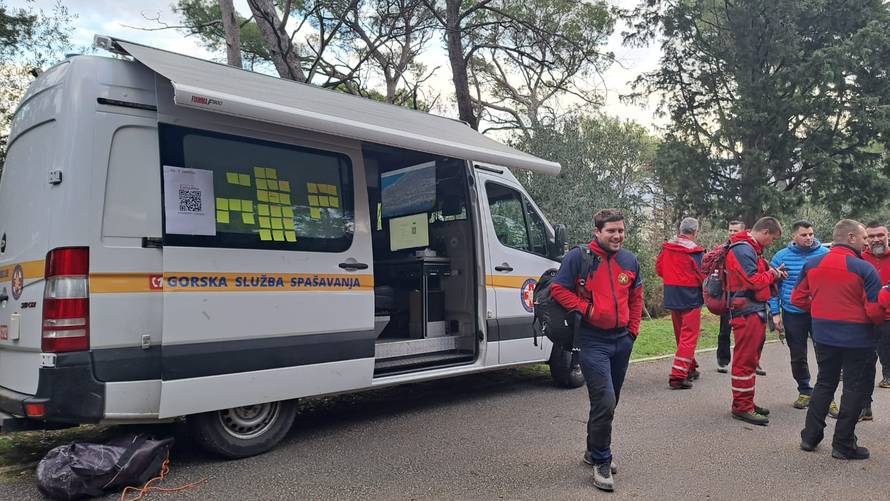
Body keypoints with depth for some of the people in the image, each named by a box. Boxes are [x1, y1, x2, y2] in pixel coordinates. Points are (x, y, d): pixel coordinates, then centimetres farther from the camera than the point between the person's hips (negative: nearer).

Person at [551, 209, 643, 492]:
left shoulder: (630, 260, 8)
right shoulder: (579, 257, -10)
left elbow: (636, 297, 18)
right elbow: (559, 289, -9)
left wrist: (633, 330, 10)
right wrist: (587, 310, -16)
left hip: (622, 341, 6)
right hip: (593, 342, -6)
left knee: (609, 402, 16)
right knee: (605, 402, -13)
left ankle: (594, 450, 34)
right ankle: (601, 461, 5)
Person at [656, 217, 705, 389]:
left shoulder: (666, 248, 0)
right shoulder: (695, 251, -16)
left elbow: (659, 269, 9)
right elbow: (703, 276, -15)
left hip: (672, 297, 6)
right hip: (691, 297, -6)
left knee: (681, 334, 19)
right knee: (689, 336, -1)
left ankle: (690, 369, 33)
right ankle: (678, 376, -9)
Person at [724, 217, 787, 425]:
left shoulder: (751, 249, 18)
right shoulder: (742, 249, -16)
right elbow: (753, 281, -23)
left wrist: (773, 273, 4)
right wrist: (772, 274, -6)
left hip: (755, 311, 11)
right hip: (747, 312, -11)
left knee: (751, 359, 17)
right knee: (745, 360, -5)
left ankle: (746, 401, 26)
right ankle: (741, 407, 1)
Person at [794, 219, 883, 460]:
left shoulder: (811, 265, -1)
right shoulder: (864, 269, -15)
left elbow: (798, 299, 5)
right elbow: (876, 311, -16)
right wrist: (881, 318, 6)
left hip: (823, 337, 5)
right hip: (857, 339, -5)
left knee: (824, 383, 19)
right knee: (855, 389, 9)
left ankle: (810, 436, 22)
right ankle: (843, 445, 13)